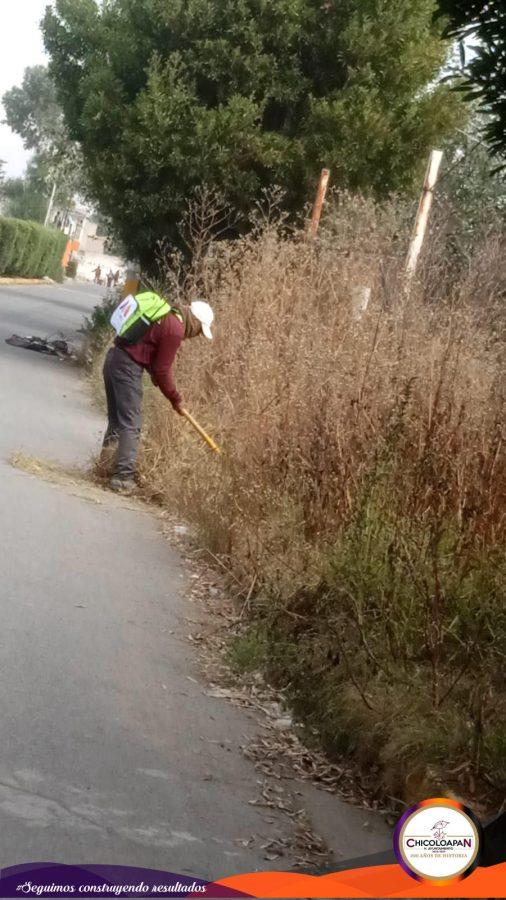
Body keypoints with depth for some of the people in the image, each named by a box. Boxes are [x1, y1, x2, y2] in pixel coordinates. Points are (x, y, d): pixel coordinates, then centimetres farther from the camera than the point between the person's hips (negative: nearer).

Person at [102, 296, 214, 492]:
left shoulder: (168, 316, 15)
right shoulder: (175, 330, -14)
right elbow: (162, 370, -10)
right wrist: (175, 399, 0)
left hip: (114, 357, 10)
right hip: (129, 366, -10)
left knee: (117, 415, 20)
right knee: (131, 424, -6)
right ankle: (123, 477, -7)